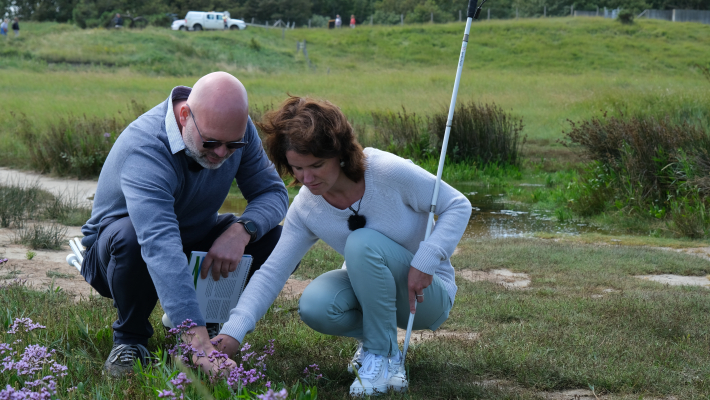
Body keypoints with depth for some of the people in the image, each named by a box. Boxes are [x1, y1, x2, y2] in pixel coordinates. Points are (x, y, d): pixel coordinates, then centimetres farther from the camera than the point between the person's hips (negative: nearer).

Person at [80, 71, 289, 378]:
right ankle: (129, 337, -11)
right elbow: (160, 248, -50)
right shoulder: (143, 148, -38)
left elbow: (273, 191, -10)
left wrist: (241, 231, -35)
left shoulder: (237, 130, -17)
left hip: (194, 240, 5)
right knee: (130, 236, -40)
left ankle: (208, 317, 6)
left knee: (273, 236, -18)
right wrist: (200, 345, -59)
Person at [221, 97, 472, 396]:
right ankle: (373, 335, 5)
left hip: (427, 292, -4)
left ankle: (385, 357, -17)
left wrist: (425, 262, -27)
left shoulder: (388, 172, -25)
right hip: (370, 289, 4)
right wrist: (232, 332, -23)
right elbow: (271, 273, -10)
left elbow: (458, 206, -15)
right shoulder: (305, 209, -11)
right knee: (314, 306, -27)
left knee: (363, 243, -32)